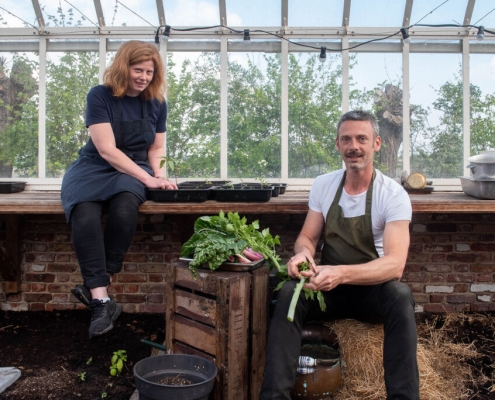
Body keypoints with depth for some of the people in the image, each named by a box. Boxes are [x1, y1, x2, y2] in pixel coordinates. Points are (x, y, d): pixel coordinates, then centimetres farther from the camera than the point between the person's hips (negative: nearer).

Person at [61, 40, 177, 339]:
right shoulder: (100, 96, -8)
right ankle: (101, 300, -33)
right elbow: (107, 150, -16)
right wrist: (147, 179, -23)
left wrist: (159, 174, -7)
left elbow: (156, 147, 15)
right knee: (84, 218, -34)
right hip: (94, 168, -2)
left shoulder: (157, 103, 4)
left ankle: (96, 288, -22)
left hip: (132, 171, 2)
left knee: (124, 209, -35)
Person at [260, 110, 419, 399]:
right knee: (288, 293, -26)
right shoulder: (323, 185, 0)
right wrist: (303, 252, -21)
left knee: (400, 296, -35)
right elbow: (308, 237, 6)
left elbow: (395, 264, -24)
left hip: (373, 289, -2)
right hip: (328, 287, 3)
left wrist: (341, 273, -41)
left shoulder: (393, 194, -13)